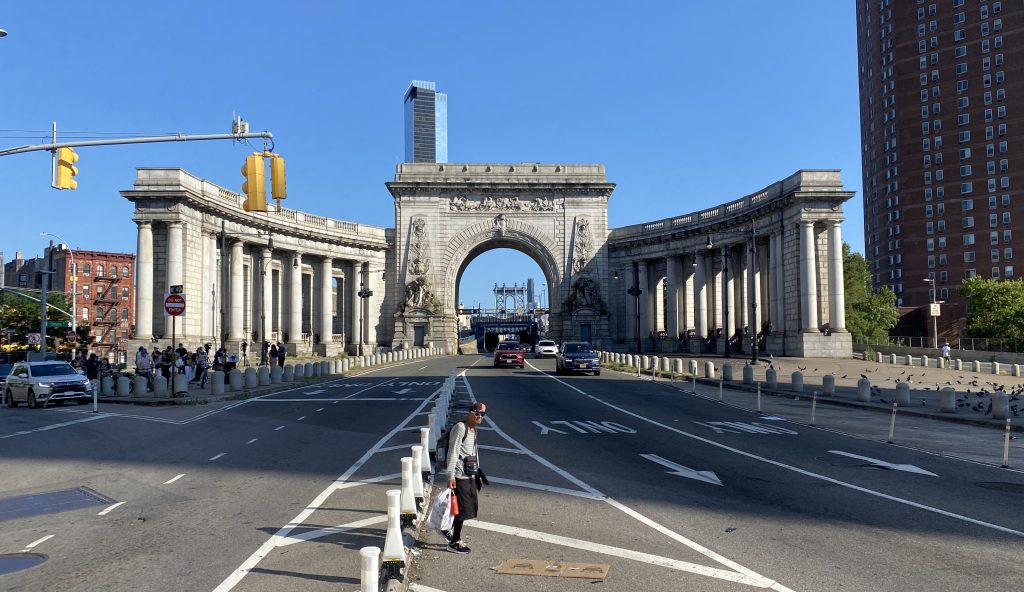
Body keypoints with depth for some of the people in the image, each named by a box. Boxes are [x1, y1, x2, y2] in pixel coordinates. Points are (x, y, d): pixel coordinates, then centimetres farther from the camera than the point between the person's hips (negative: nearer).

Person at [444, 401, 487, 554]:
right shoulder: (460, 428, -14)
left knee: (471, 508, 15)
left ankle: (448, 530, 34)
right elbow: (453, 451, -18)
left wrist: (477, 469, 19)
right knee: (463, 508, -3)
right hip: (460, 475, -9)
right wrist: (451, 475, -22)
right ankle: (454, 542, 11)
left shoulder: (473, 430, 15)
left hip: (470, 474, 10)